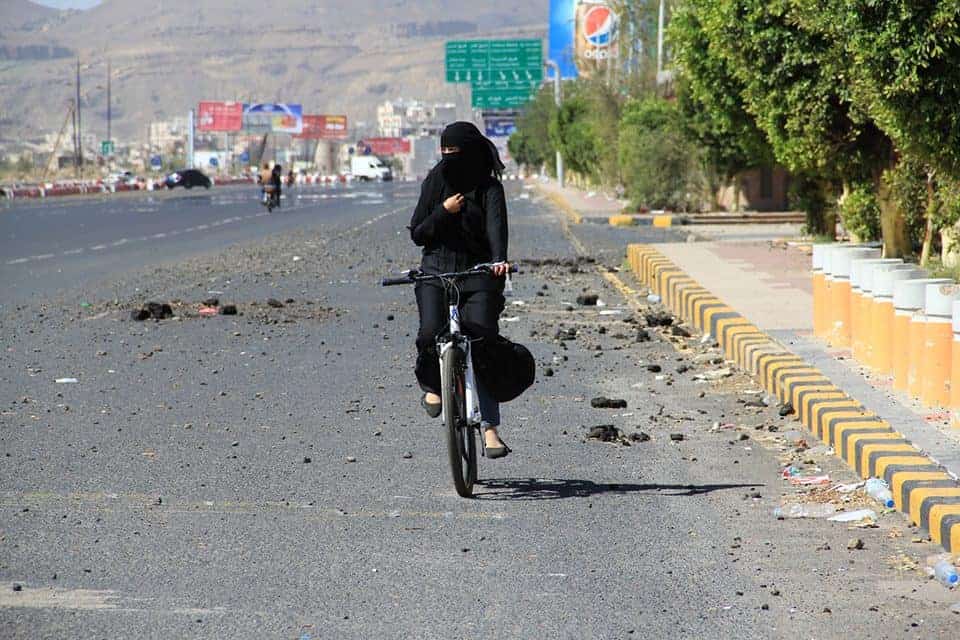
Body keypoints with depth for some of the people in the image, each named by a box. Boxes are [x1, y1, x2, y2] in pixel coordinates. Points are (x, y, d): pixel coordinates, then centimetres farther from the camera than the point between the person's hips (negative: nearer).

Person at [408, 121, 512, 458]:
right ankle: (432, 384, 11)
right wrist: (443, 211, -10)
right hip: (436, 272, 2)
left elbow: (496, 226, -17)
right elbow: (417, 234, 7)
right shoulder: (435, 182, 8)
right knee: (432, 332, -22)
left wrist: (499, 260, -37)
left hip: (478, 272, -1)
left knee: (482, 337, -12)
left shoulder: (489, 188, 0)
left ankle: (489, 426, -6)